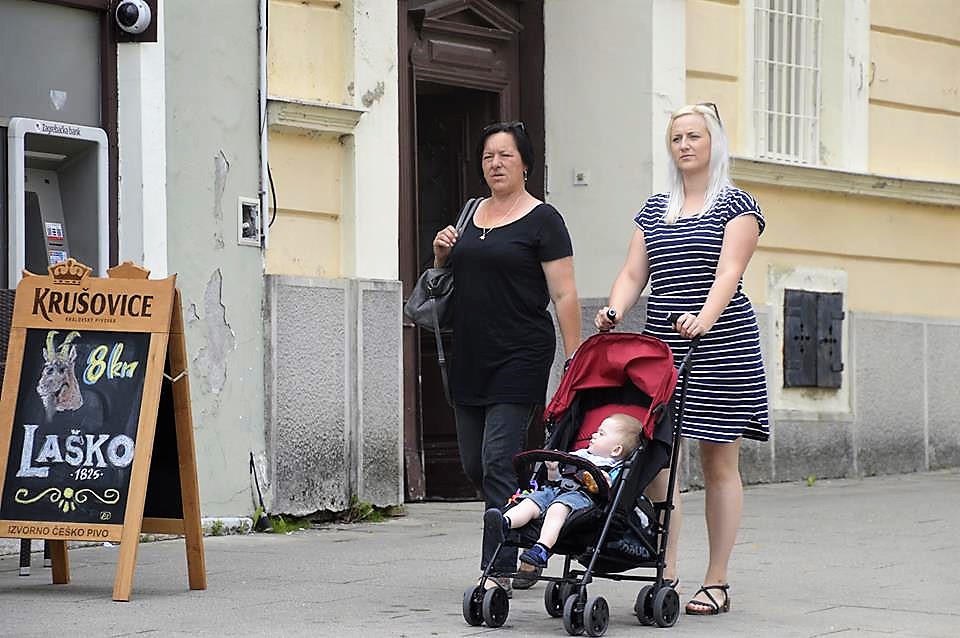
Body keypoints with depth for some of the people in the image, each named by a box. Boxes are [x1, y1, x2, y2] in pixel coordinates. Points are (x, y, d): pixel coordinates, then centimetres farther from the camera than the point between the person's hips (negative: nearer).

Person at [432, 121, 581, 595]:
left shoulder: (541, 220, -5)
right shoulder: (470, 215, 14)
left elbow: (564, 296, -8)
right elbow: (446, 281, 26)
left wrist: (575, 361, -14)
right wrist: (442, 254, 4)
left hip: (520, 359, -7)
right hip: (469, 359, 7)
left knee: (498, 462, -12)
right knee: (474, 465, 9)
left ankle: (499, 572, -9)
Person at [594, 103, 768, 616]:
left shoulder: (737, 205, 2)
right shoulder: (654, 209, 16)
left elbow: (728, 273, -12)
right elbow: (633, 274, 9)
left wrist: (703, 319, -29)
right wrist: (614, 310, -12)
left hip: (721, 344, -4)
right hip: (660, 343, 4)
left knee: (718, 461, -1)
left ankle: (716, 582, 3)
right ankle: (665, 575, 0)